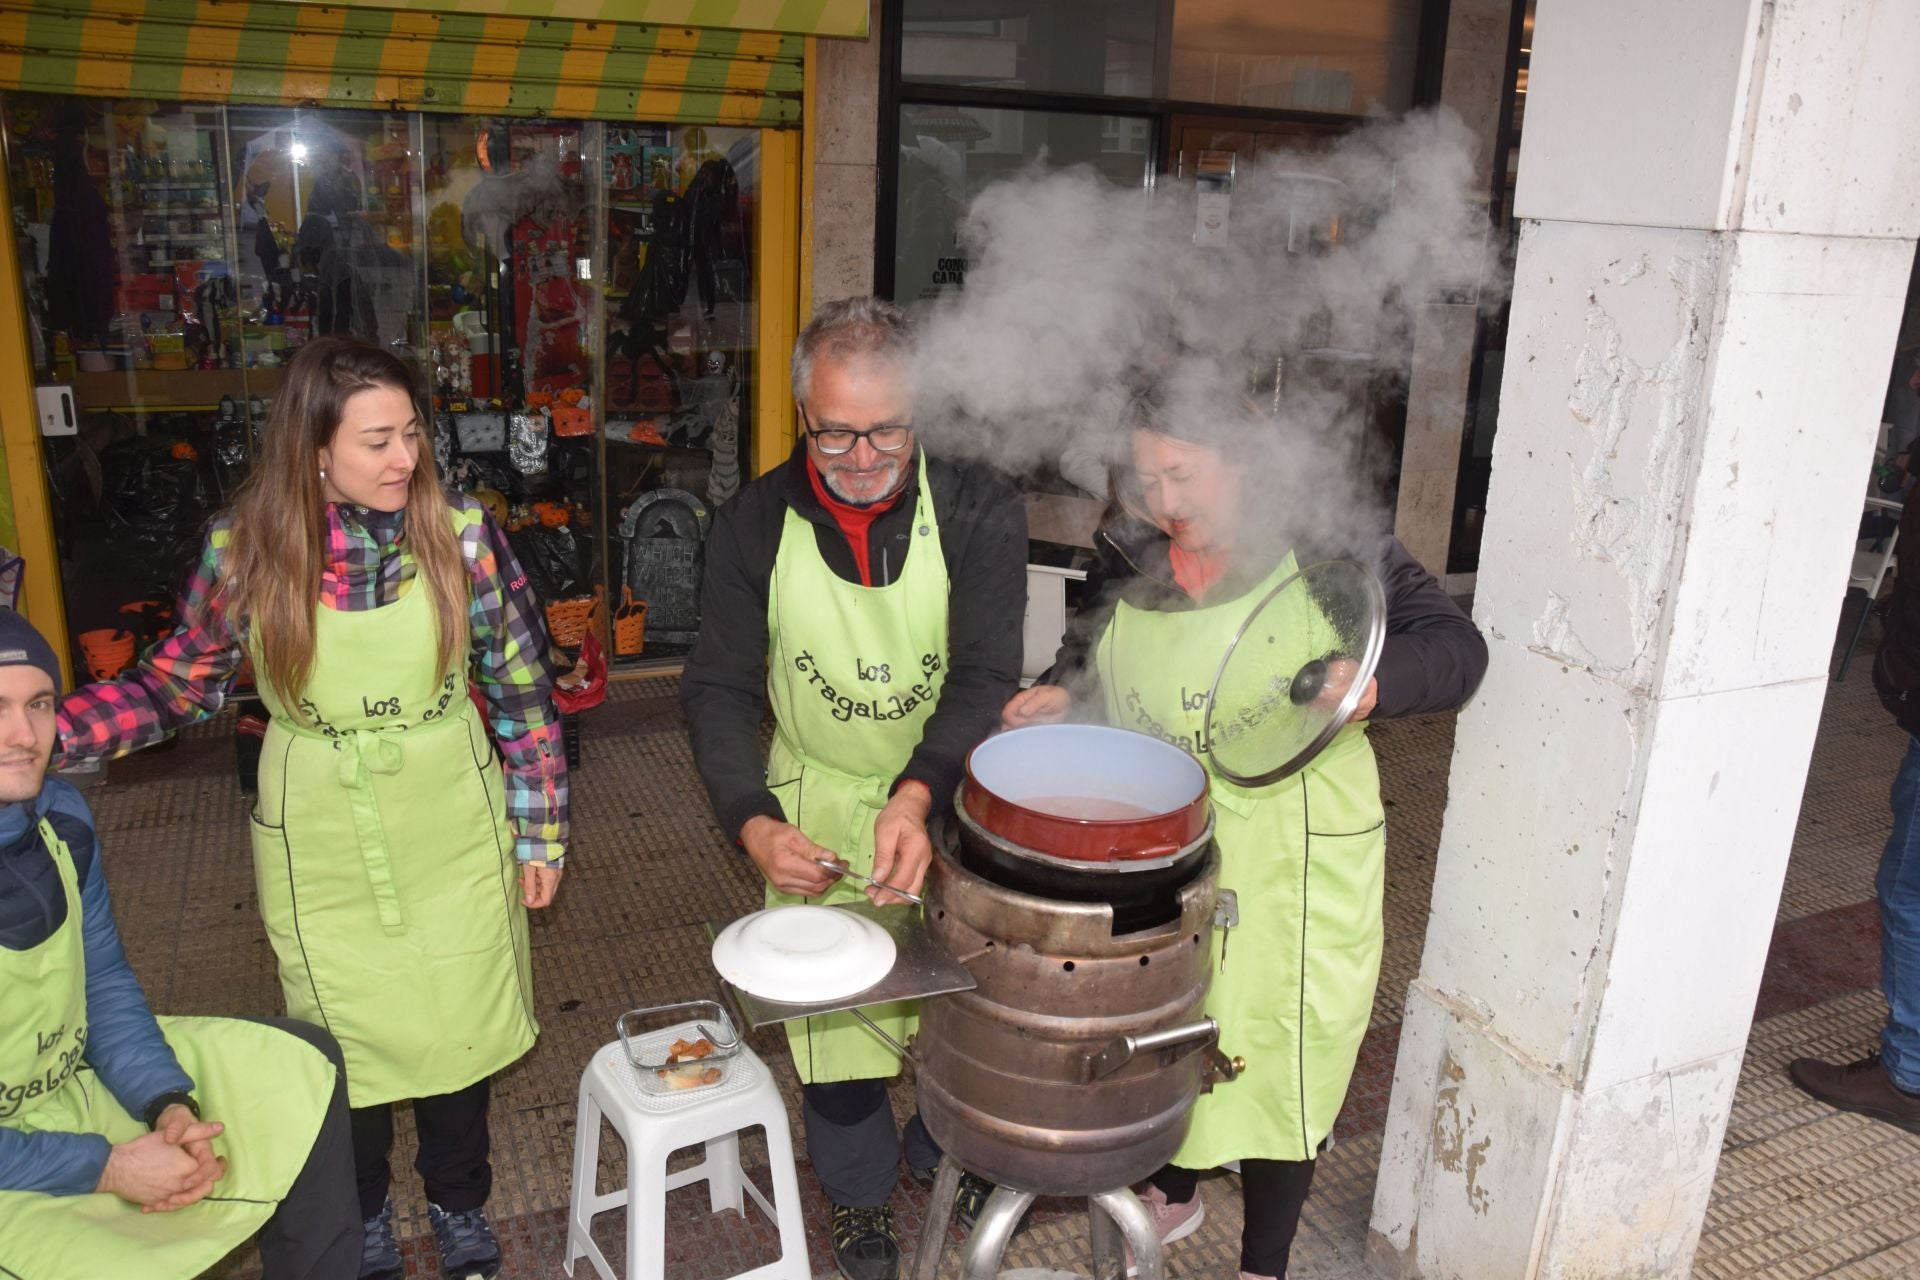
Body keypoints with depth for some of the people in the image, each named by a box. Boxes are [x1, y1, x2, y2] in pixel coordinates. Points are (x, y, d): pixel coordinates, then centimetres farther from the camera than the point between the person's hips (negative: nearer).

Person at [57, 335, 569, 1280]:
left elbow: (522, 687, -6)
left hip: (452, 831, 0)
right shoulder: (244, 547, -11)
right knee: (347, 1036, 14)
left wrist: (539, 832, -3)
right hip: (319, 841, 0)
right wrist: (47, 731, -11)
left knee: (455, 1023, 12)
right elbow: (182, 682, 3)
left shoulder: (460, 531, -13)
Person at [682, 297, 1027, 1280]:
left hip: (948, 802, 0)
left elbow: (986, 676, -20)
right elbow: (720, 690, -7)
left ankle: (942, 1150, 49)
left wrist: (916, 797, -37)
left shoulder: (978, 509, -17)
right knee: (828, 1006, 13)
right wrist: (753, 823, -22)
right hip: (817, 804, 1)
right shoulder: (756, 525, -11)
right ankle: (859, 1191, 41)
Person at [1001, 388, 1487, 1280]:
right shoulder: (1128, 559, 1)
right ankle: (1174, 1192, 48)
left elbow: (1455, 646, -16)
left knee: (1276, 1049, 9)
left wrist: (1375, 682, -36)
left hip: (1288, 860, -4)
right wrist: (1061, 696, -7)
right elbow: (1093, 659, 16)